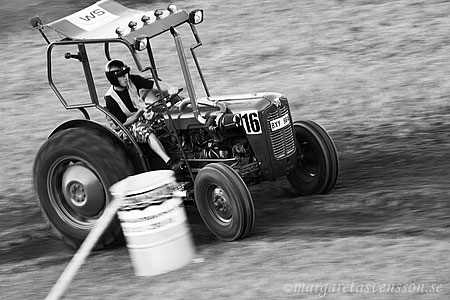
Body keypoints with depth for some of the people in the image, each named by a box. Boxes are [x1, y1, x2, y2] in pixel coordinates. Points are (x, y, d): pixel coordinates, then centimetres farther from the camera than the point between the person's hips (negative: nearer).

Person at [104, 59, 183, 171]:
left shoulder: (132, 81, -3)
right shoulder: (110, 99, -15)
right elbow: (124, 123, -13)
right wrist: (140, 112, -22)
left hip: (145, 116, 7)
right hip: (130, 127, -7)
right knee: (146, 131, -36)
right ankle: (169, 163, -49)